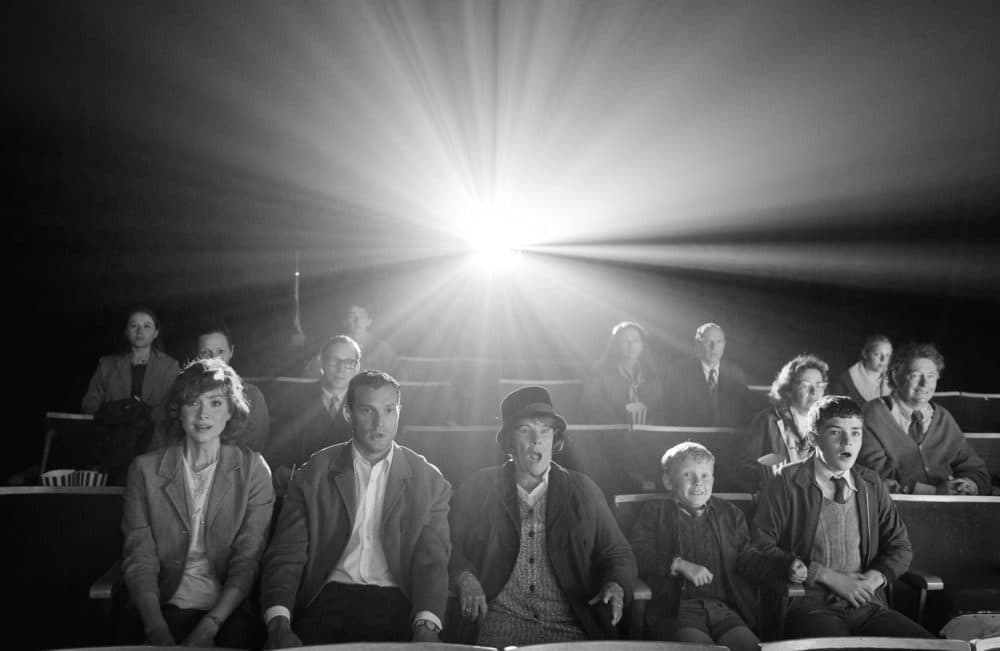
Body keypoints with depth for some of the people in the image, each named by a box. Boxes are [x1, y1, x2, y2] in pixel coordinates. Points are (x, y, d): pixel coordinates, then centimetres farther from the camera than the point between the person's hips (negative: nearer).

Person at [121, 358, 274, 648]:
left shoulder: (253, 469, 3)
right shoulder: (145, 469, 5)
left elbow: (247, 560, -3)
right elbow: (139, 559, 0)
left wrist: (208, 627, -16)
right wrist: (157, 629, -16)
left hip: (229, 608, 0)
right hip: (166, 605, 0)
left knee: (239, 638, -28)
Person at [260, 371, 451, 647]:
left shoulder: (429, 482, 6)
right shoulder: (314, 475, 7)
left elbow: (432, 562, 0)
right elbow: (286, 555, 1)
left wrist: (426, 628, -19)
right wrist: (279, 625, -16)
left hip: (397, 604, 0)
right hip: (329, 600, 0)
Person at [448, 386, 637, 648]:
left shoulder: (583, 491, 12)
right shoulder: (478, 488, 10)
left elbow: (618, 556, 14)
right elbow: (449, 547, 9)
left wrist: (615, 586, -8)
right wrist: (464, 578, -12)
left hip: (571, 626, 2)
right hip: (502, 623, -1)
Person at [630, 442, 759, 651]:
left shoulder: (730, 514, 24)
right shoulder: (654, 512, 13)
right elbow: (634, 555, -2)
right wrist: (680, 564, -13)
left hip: (723, 608, 3)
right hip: (674, 609, -3)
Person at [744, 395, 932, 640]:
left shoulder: (872, 484, 16)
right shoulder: (787, 484, 1)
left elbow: (900, 548, 21)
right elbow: (759, 550, -6)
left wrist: (874, 578, -2)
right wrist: (827, 576, -10)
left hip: (869, 606, 5)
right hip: (811, 608, -5)